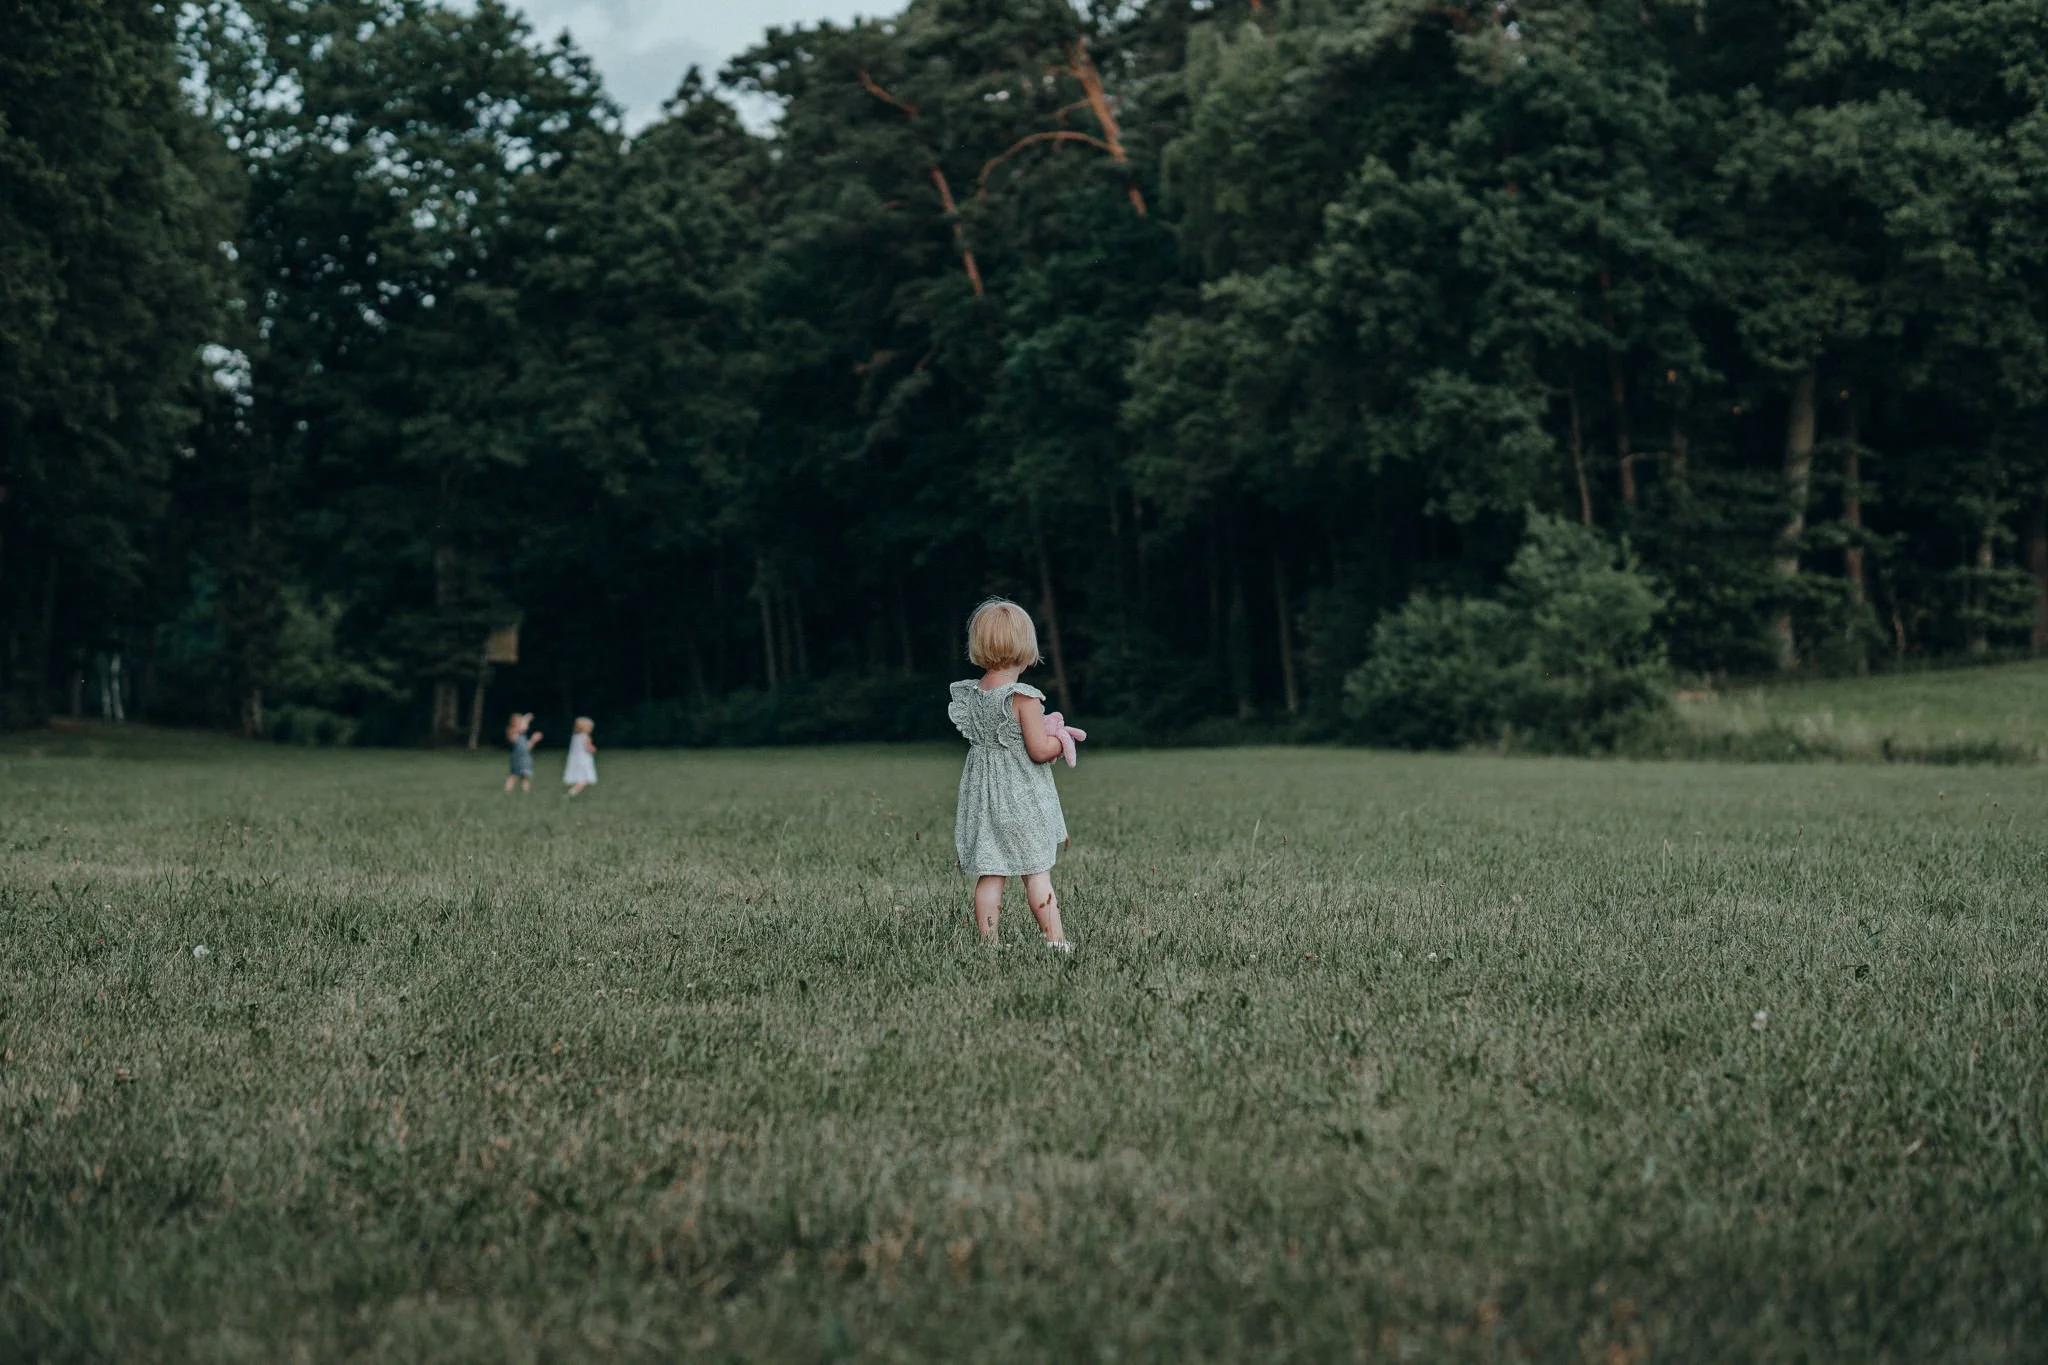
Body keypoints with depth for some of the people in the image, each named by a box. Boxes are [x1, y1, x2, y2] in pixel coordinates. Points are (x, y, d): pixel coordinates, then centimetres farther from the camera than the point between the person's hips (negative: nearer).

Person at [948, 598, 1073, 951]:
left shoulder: (970, 694, 2)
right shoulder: (1023, 698, -18)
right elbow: (1040, 750, -19)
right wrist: (1061, 738, 2)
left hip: (983, 796, 5)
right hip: (1022, 799, -5)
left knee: (989, 874, 8)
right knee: (1037, 873, 2)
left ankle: (987, 941, 9)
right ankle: (1055, 939, 5)